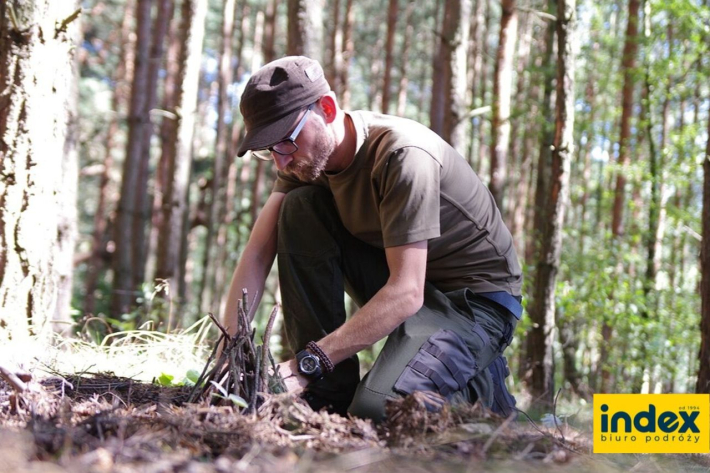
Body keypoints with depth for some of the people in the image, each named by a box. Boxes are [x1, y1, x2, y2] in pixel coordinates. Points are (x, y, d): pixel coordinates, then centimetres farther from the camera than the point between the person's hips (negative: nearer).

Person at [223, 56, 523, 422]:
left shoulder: (404, 156, -29)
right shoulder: (306, 152, -6)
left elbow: (406, 294, -33)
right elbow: (257, 254, -8)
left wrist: (306, 364, -36)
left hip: (478, 298, -7)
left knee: (375, 409, -30)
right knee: (298, 208, -13)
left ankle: (482, 385, 3)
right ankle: (331, 389, -9)